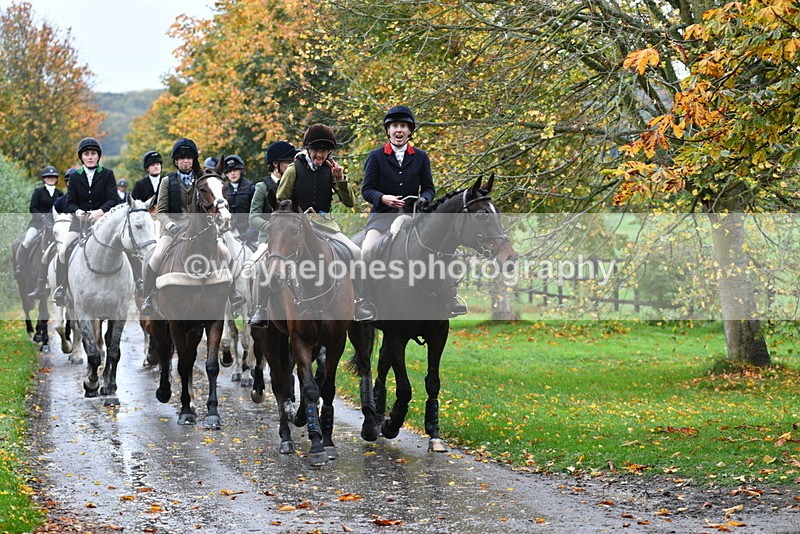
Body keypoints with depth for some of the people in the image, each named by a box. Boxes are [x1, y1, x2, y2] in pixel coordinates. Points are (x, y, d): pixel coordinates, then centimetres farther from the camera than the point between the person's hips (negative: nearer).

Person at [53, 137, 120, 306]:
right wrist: (78, 211, -16)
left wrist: (100, 211, -24)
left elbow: (113, 199, -6)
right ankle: (60, 288, -9)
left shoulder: (107, 174, 5)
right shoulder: (76, 177, 11)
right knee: (63, 251, -18)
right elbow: (69, 203, 7)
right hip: (80, 221, 2)